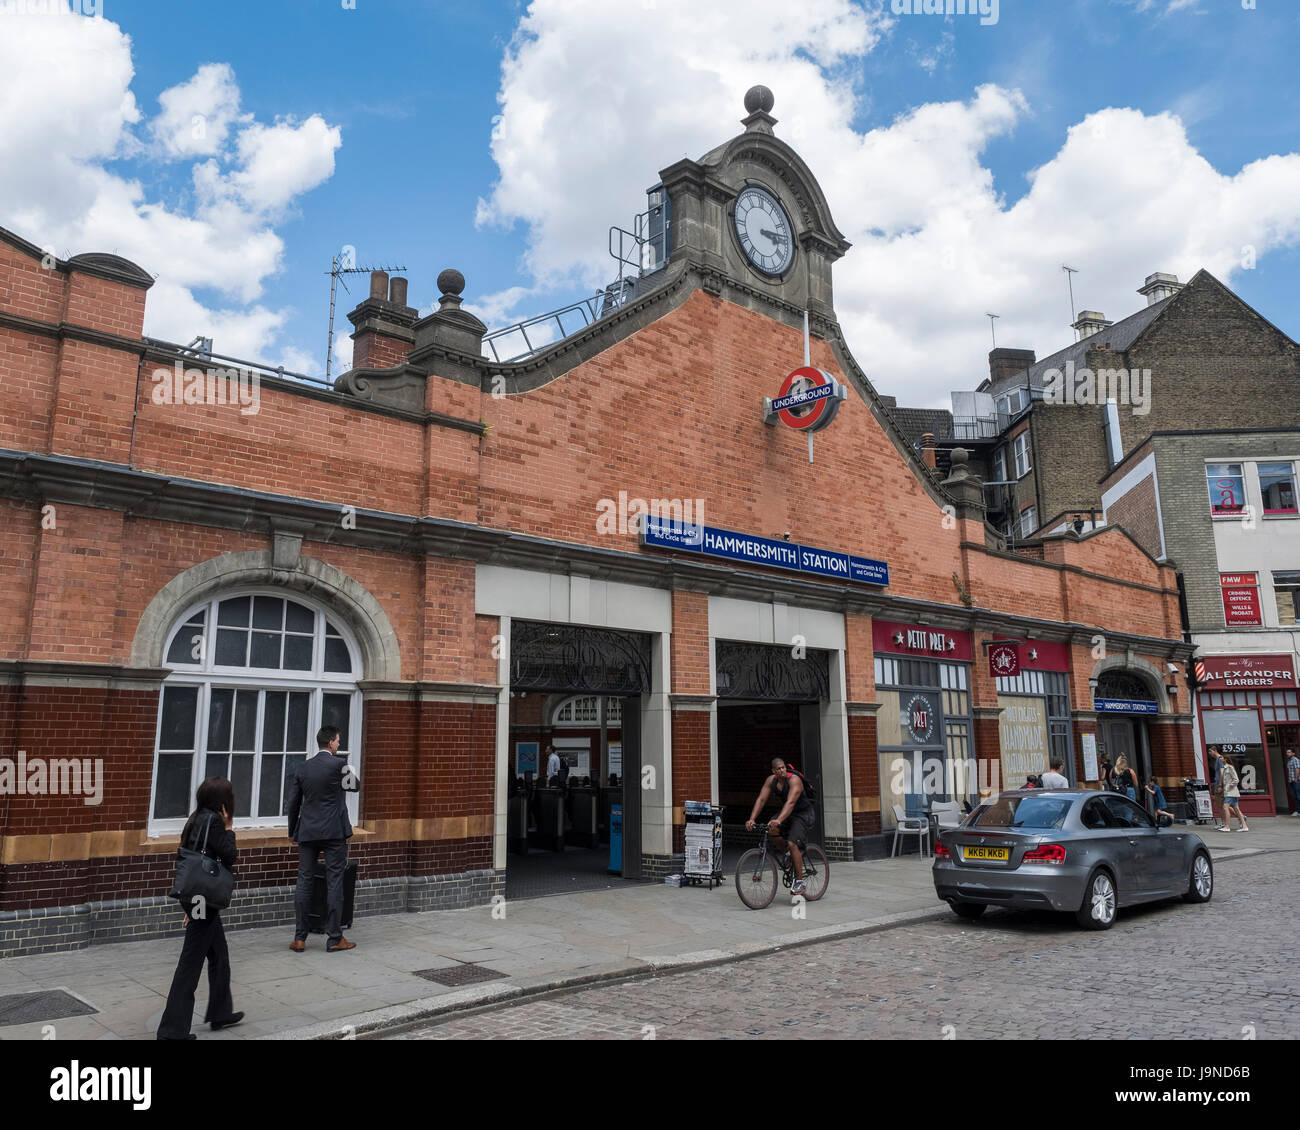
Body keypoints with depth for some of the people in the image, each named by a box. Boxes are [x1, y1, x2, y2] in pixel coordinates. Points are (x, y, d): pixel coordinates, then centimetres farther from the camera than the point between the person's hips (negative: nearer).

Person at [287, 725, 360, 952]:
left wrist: (292, 833, 19)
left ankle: (299, 938, 13)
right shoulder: (339, 764, -9)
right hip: (334, 832, -4)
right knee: (334, 883, 1)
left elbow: (293, 803, 9)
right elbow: (355, 786, 6)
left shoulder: (302, 768, 5)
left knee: (304, 882, 9)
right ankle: (334, 938, 6)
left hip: (307, 832, 4)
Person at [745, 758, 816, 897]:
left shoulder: (794, 780, -26)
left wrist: (778, 820, -52)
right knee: (772, 831, -20)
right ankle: (789, 854, 7)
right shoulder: (771, 781, -6)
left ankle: (800, 883, -14)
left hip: (804, 813, -6)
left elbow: (790, 802, -38)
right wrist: (752, 819, -25)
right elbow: (761, 799, -12)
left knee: (792, 843, -23)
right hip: (787, 813, 6)